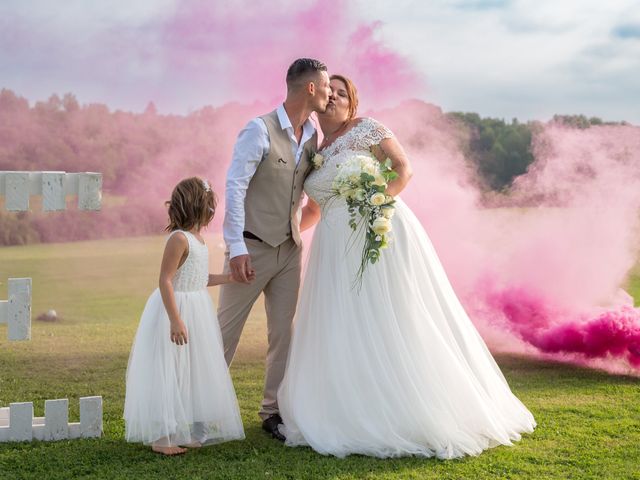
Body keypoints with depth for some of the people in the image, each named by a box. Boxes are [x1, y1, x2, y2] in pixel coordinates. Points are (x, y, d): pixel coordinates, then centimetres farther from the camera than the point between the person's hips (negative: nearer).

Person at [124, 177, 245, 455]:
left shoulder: (195, 238, 10)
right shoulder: (179, 239, -19)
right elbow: (165, 281, -23)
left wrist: (228, 278, 19)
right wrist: (175, 321, -27)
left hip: (196, 312, 10)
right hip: (177, 310, -10)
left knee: (193, 374, 15)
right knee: (168, 375, -4)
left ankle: (188, 432, 26)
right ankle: (161, 437, 3)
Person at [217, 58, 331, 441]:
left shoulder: (315, 136, 6)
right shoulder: (260, 130, -13)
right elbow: (235, 186, -16)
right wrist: (236, 247, -21)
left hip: (290, 248, 6)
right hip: (252, 248, -6)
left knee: (284, 332, 8)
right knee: (226, 329, 2)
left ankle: (274, 411, 18)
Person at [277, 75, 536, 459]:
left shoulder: (366, 129, 3)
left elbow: (404, 169, -7)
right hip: (338, 251, 6)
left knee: (395, 323, -6)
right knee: (344, 334, 3)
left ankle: (422, 413, 1)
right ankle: (359, 417, 9)